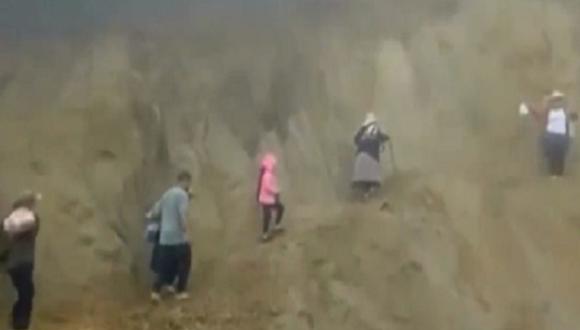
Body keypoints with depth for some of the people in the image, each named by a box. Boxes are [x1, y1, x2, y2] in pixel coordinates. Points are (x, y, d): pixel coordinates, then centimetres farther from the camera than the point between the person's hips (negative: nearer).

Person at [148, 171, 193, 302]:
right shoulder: (182, 194, -12)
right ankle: (181, 292, 15)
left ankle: (156, 291, 6)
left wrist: (150, 215, 41)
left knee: (165, 265, 13)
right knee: (184, 264, 9)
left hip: (164, 237, 7)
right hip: (178, 237, -7)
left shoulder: (167, 193, 14)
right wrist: (186, 234, -15)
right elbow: (182, 216, -21)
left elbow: (156, 211, 20)